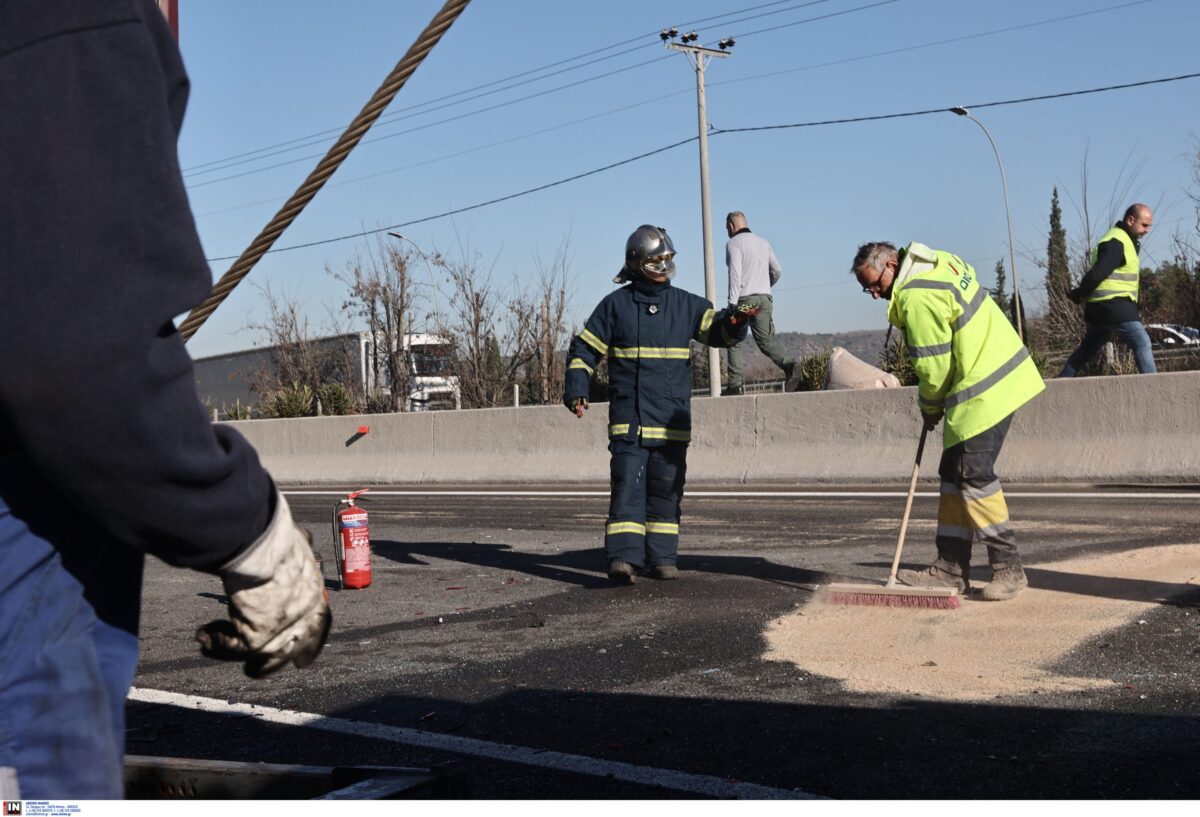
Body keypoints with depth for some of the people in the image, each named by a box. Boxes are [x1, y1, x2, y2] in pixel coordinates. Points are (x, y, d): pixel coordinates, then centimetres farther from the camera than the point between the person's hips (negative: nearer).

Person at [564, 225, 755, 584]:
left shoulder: (686, 305, 10)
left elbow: (717, 330, -1)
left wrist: (735, 321, -24)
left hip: (672, 419, 3)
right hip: (628, 417, -3)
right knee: (628, 484, -12)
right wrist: (575, 389, -6)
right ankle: (623, 557, -17)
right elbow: (584, 349, 7)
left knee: (666, 490, 6)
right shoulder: (616, 304, 4)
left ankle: (661, 558, 14)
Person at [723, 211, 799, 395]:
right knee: (765, 339, 4)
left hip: (744, 298, -5)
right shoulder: (763, 242, 17)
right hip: (764, 297, 6)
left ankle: (734, 384, 0)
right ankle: (788, 365, -22)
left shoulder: (734, 243, -3)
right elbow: (777, 271, 20)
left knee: (734, 341, 5)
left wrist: (733, 302, -18)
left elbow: (735, 273, -15)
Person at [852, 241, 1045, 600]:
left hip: (984, 392, -11)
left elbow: (934, 366, -15)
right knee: (954, 476, 12)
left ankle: (1008, 568, 2)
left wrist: (930, 407, 4)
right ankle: (951, 568, 16)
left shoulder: (916, 296, -19)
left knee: (974, 478, -7)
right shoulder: (937, 262, 11)